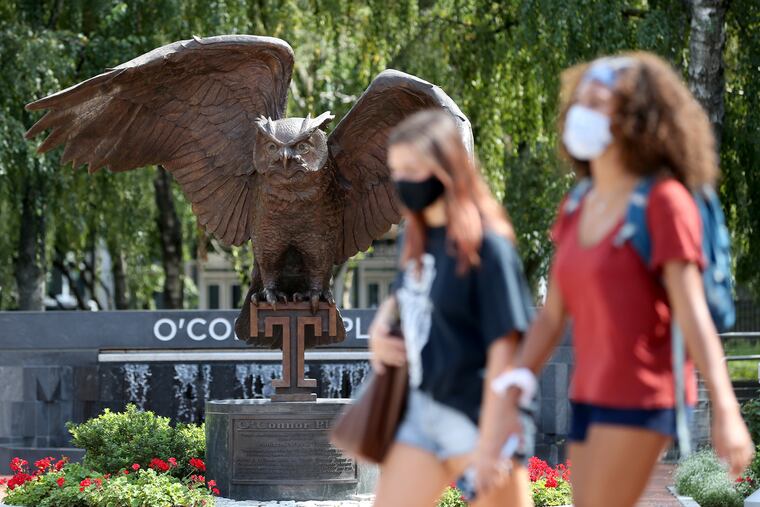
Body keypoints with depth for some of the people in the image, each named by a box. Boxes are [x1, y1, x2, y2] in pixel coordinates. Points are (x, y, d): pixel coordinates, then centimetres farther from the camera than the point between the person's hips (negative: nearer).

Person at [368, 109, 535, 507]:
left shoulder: (487, 247, -15)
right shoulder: (416, 238, 7)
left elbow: (504, 348, -18)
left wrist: (492, 441, -21)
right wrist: (381, 325, 5)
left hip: (479, 415, -8)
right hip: (422, 411, 8)